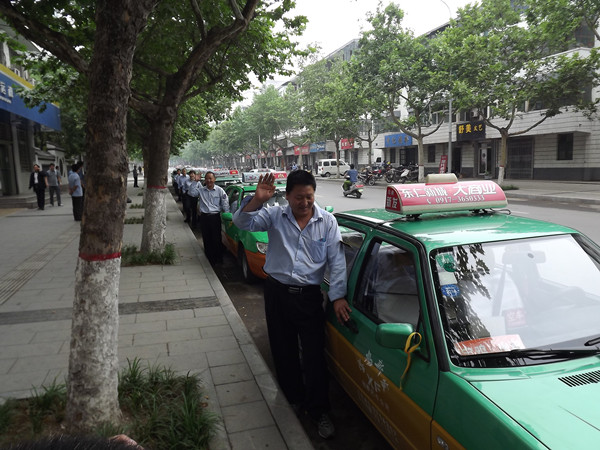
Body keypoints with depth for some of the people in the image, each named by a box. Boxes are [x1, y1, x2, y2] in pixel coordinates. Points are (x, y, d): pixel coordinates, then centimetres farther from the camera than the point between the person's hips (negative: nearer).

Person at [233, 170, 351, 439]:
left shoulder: (327, 222, -3)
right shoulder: (275, 216, -2)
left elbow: (336, 261, -4)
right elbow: (242, 222, -12)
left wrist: (338, 296, -10)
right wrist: (257, 200, -29)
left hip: (310, 296, -1)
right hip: (277, 293, 2)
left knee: (314, 356, 0)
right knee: (283, 351, 15)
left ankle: (319, 412, 19)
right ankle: (295, 397, 38)